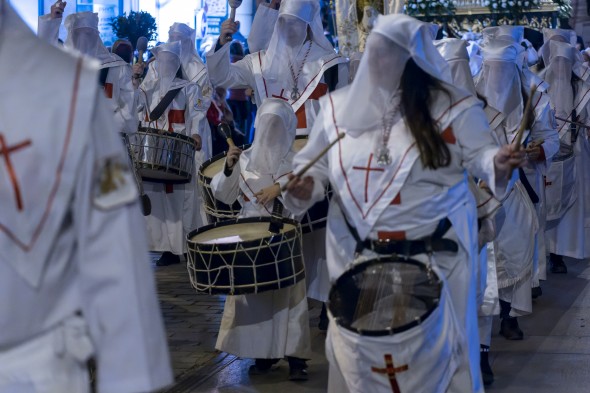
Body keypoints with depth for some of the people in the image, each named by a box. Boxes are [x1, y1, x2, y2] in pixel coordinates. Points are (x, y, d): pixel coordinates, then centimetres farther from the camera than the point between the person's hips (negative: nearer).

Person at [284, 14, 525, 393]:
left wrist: (499, 162, -26)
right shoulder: (339, 106, 1)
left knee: (433, 347, 8)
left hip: (435, 256, -2)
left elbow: (479, 154, -4)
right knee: (360, 347, 13)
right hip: (358, 256, 3)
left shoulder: (451, 105, -8)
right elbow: (314, 164, 10)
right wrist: (306, 186, -10)